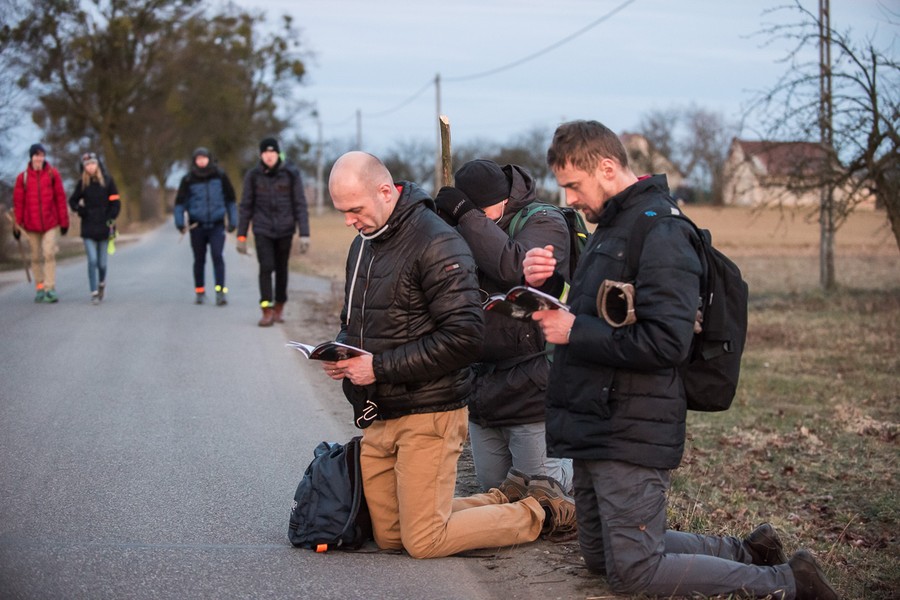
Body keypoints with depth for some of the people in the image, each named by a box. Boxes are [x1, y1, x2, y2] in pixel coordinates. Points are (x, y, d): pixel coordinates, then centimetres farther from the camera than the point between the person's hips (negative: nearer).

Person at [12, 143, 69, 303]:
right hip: (31, 224, 1)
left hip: (51, 223, -1)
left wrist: (64, 221, 2)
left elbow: (60, 198, 3)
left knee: (49, 254, -10)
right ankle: (40, 288, 17)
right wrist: (17, 224, 3)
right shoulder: (23, 177, 2)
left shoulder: (53, 174, 1)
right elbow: (18, 201, 5)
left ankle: (50, 288, -9)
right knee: (36, 257, 8)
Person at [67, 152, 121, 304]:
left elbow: (115, 203, 2)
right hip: (88, 228, 0)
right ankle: (94, 293, -2)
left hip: (103, 228, 0)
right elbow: (72, 200, 15)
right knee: (92, 261, -10)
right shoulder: (82, 183, 3)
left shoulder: (107, 180, 0)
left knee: (102, 263, 5)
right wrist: (78, 209, -5)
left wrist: (110, 220, -9)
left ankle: (102, 283, 36)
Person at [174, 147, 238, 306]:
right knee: (199, 259, 9)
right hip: (197, 225, 1)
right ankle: (199, 291, 22)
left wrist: (232, 221, 10)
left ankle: (221, 291, -15)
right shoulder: (188, 179, -1)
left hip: (217, 225, -1)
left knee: (217, 255, -14)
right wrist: (180, 222, -7)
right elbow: (180, 201, 3)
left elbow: (230, 199, 11)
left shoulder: (220, 176, 1)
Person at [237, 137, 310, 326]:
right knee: (266, 267, -13)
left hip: (285, 230, 1)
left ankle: (279, 308, 26)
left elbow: (300, 205, -7)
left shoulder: (291, 174, -8)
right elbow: (246, 206, 0)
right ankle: (267, 312, -12)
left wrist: (304, 234, -14)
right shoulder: (253, 176, -5)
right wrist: (241, 236, -1)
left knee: (281, 268, 10)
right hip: (262, 229, 0)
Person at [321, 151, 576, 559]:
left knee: (424, 542, -7)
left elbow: (463, 335, -23)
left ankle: (540, 511, 13)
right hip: (378, 417, 9)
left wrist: (380, 366, -21)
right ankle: (503, 501, 25)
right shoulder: (364, 244, 12)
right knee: (389, 537, 11)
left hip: (427, 414, -9)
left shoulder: (436, 244, -16)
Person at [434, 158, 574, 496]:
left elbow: (514, 267, -27)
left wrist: (467, 215, -20)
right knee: (492, 493, 15)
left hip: (531, 392, -7)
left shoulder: (545, 223, -8)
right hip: (482, 392, 7)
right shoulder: (465, 231, 10)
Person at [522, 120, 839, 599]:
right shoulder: (611, 226, 13)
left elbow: (666, 344, -27)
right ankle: (743, 553, 27)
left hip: (630, 435, -10)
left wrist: (575, 331, -21)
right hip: (596, 429, 10)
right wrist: (547, 284, -2)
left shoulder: (660, 235, -18)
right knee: (599, 556, 19)